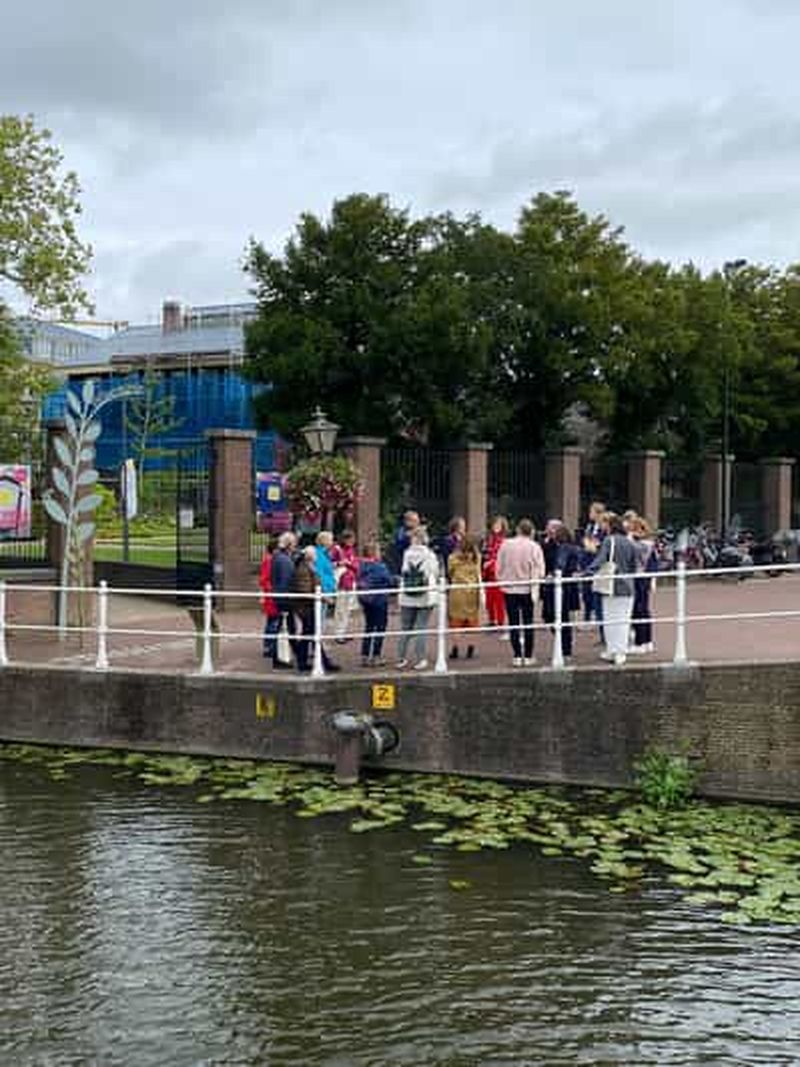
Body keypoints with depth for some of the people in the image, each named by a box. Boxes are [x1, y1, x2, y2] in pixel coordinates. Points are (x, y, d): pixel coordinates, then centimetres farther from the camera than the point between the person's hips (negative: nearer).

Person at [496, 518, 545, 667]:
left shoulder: (505, 544, -2)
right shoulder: (534, 547, -8)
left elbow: (499, 567, 2)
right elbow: (539, 571, -10)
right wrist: (534, 583, 1)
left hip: (509, 589, 1)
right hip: (527, 589, -1)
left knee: (513, 623, 6)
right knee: (528, 623, 8)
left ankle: (517, 656, 4)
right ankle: (528, 656, 9)